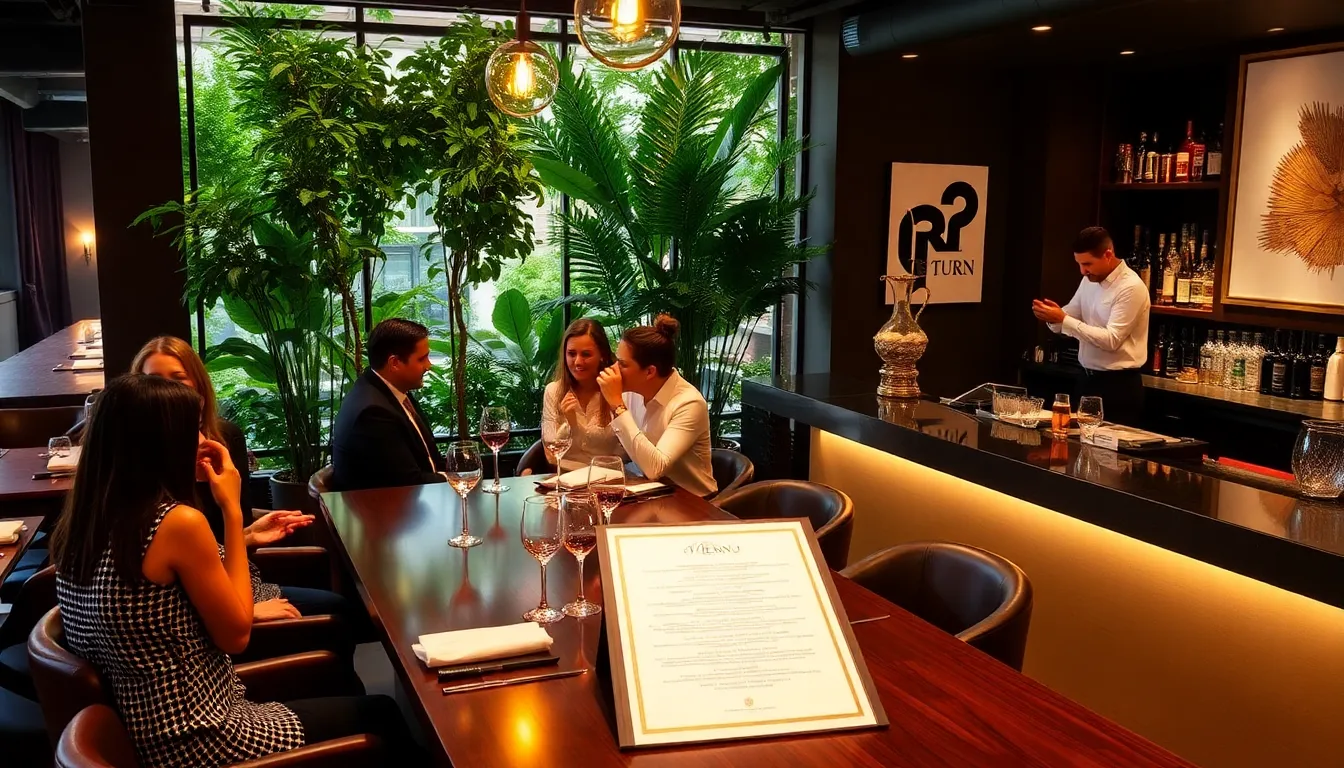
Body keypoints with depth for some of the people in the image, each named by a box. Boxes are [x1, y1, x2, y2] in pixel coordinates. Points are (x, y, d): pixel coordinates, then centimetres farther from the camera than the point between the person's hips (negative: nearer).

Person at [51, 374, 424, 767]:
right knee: (382, 716, 8)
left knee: (337, 696, 25)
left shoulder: (81, 521, 0)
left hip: (143, 730, 9)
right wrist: (233, 510, -11)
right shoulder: (179, 523, -25)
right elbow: (236, 635, -13)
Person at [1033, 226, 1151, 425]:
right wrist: (1053, 316, -13)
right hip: (1089, 379, 8)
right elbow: (1069, 318, 11)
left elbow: (1111, 340, -24)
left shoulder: (1131, 287, -18)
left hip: (1119, 386, -8)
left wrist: (1063, 319, -26)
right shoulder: (1089, 281, 7)